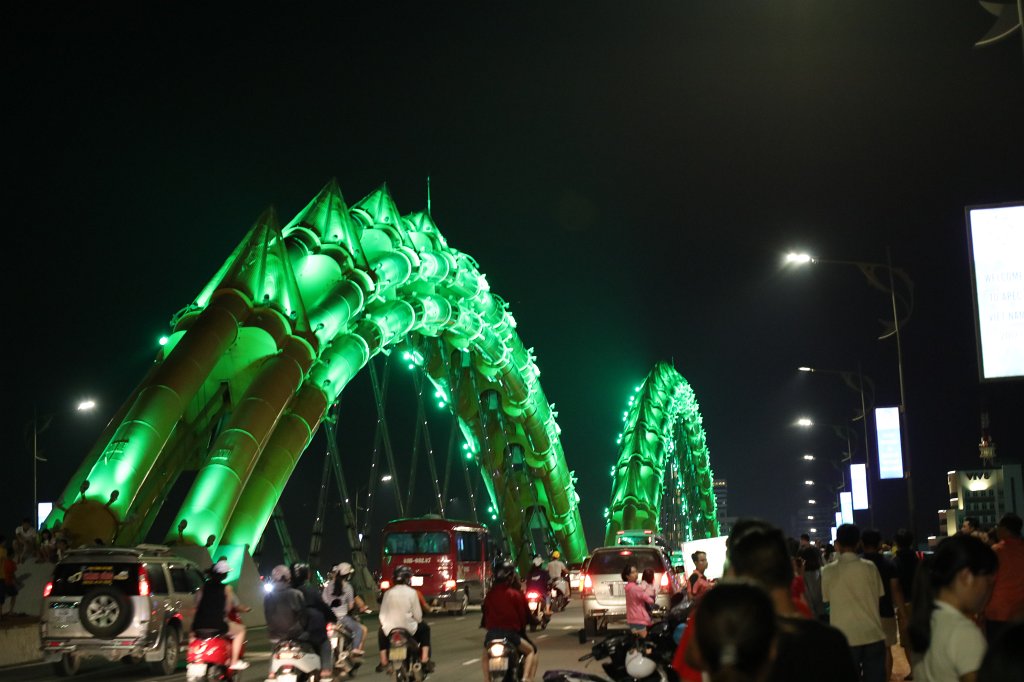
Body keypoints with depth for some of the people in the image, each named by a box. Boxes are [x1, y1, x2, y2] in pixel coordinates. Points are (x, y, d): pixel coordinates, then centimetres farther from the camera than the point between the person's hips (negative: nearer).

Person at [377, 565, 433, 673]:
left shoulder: (388, 593, 0)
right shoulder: (412, 592, -7)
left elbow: (382, 613, 2)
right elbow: (417, 614, -4)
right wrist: (419, 621, 18)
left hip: (390, 628, 2)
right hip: (409, 627, -2)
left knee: (381, 633, 36)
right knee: (425, 629, 28)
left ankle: (383, 662, 27)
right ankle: (424, 660, 16)